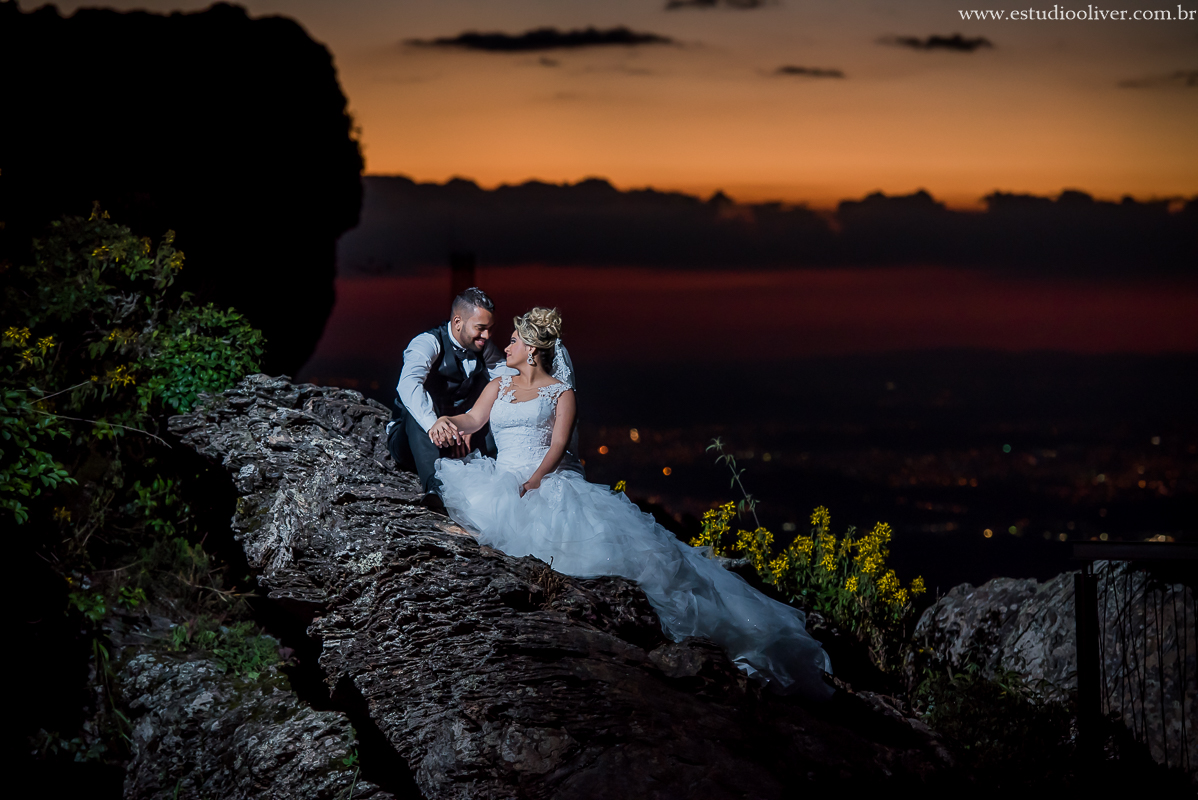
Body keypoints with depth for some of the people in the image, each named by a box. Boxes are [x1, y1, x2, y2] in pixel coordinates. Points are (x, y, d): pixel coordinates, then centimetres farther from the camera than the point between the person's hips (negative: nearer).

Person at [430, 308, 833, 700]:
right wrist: (444, 421, -16)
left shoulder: (560, 391, 10)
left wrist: (535, 481, -21)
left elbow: (557, 446, -3)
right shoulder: (499, 386, 23)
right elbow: (472, 420, 8)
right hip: (505, 482, 3)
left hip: (553, 482, -3)